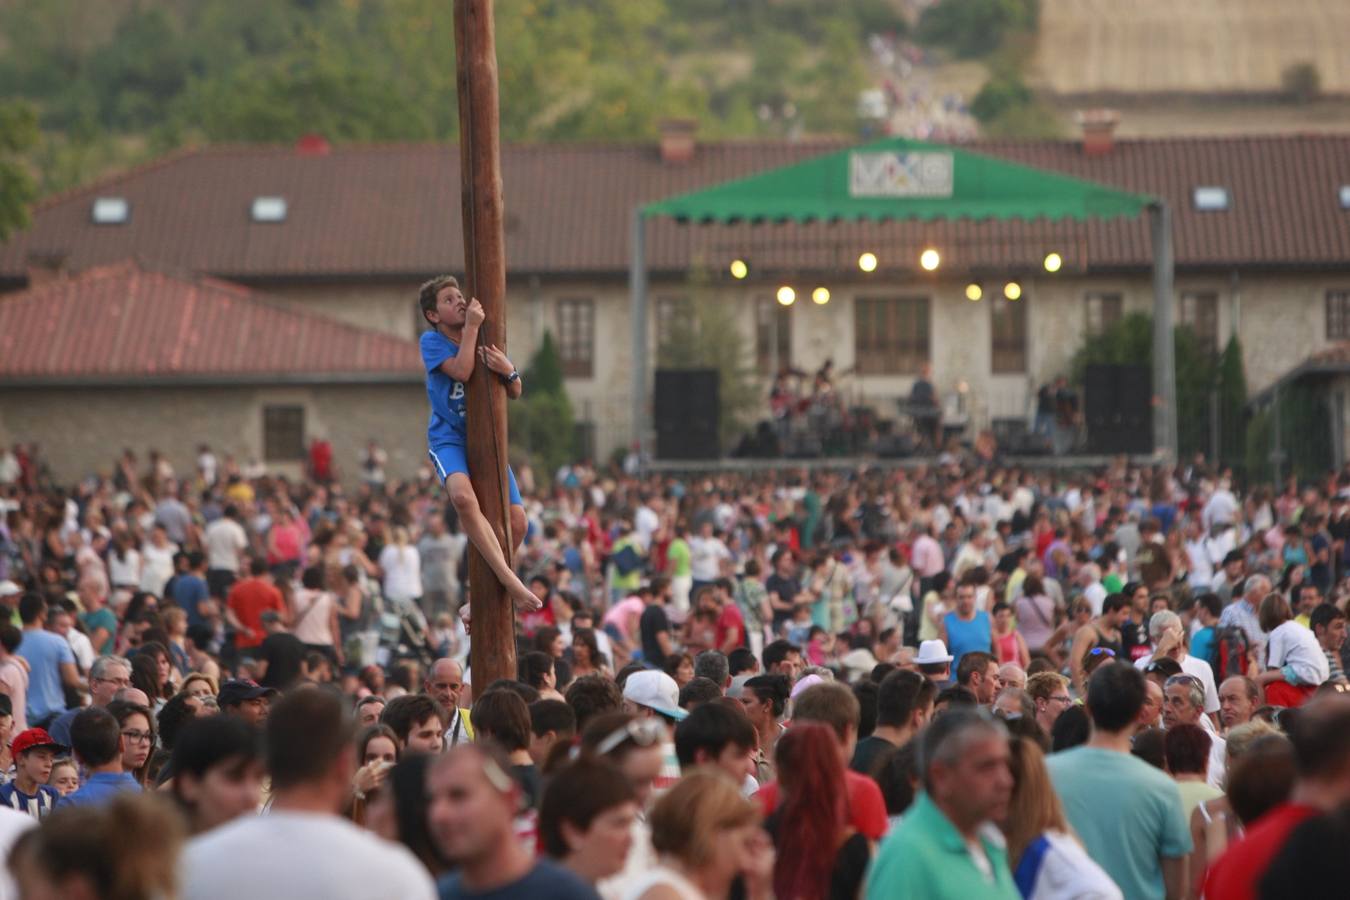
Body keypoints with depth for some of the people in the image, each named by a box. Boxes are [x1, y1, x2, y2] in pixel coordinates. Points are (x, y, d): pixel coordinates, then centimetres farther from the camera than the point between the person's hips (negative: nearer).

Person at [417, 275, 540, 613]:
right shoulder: (432, 341, -3)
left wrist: (508, 371, -13)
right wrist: (472, 325, -17)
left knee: (516, 522, -10)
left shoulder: (486, 341, 10)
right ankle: (510, 582, -40)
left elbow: (515, 392, 9)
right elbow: (461, 371, -21)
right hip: (449, 439, -5)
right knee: (463, 496, -37)